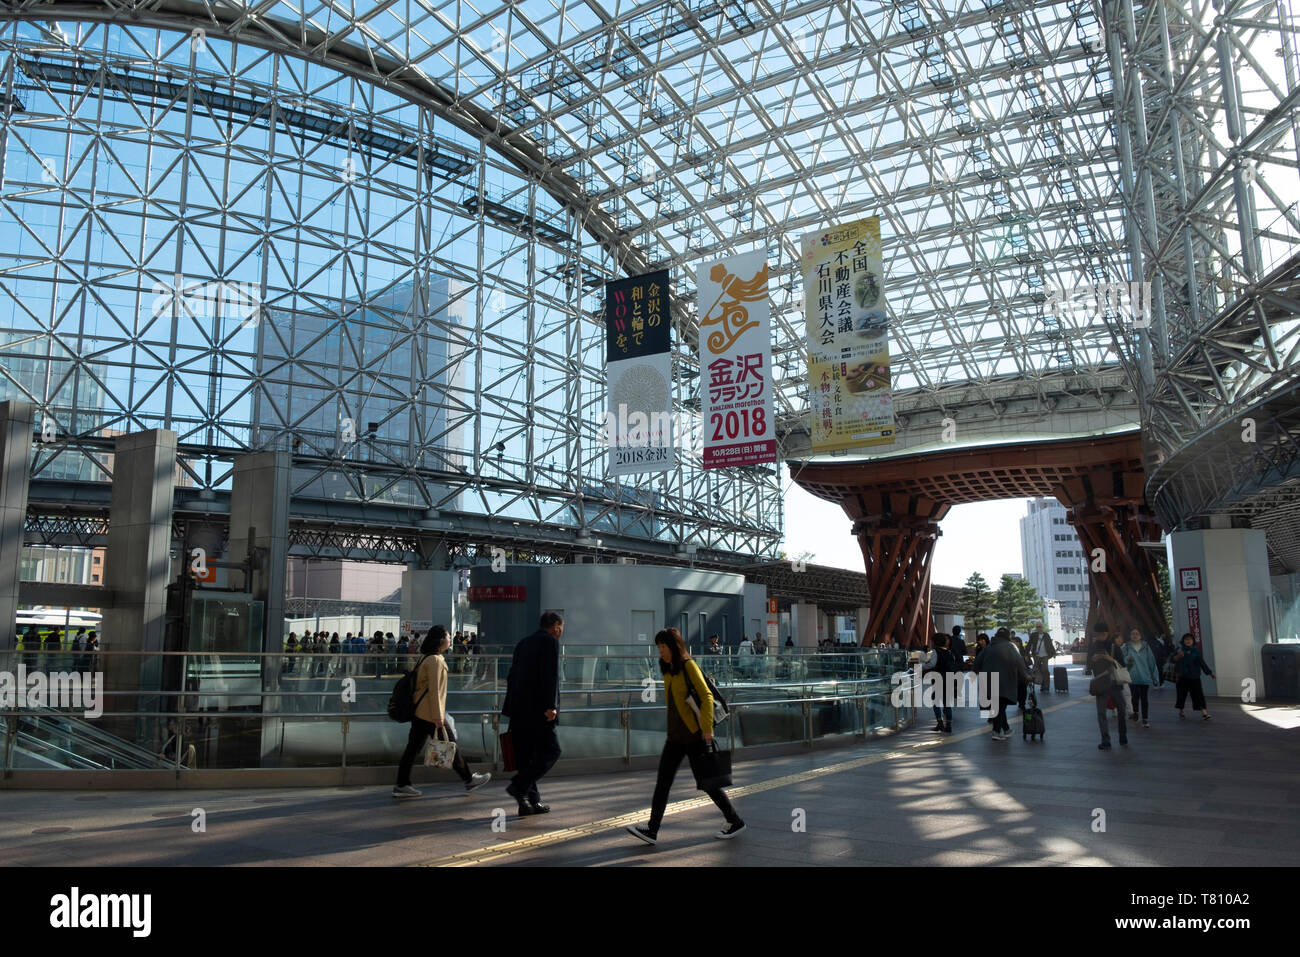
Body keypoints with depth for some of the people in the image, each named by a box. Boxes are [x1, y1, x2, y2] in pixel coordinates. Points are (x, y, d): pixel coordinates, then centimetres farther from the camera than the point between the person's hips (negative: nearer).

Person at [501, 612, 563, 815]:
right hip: (538, 710, -8)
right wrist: (551, 706, -19)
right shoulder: (550, 641, -5)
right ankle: (520, 786, -11)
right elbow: (551, 676, -16)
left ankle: (531, 802, 13)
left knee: (525, 755, 10)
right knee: (551, 751, 1)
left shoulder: (522, 644, 19)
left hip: (518, 710, 8)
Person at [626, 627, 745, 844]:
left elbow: (706, 696, -17)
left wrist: (707, 728, -22)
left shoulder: (689, 666, -12)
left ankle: (735, 822, 17)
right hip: (675, 735, 8)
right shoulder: (668, 671, 11)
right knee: (663, 781, 1)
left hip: (694, 734, -8)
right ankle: (652, 831, 2)